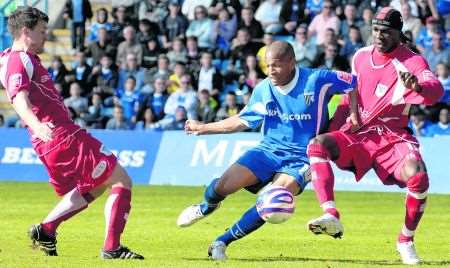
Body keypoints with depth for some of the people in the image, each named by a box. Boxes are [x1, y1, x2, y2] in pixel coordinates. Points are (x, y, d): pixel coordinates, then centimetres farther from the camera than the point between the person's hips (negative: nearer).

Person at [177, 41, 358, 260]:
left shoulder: (317, 80, -12)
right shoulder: (263, 90, 1)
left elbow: (357, 84, -4)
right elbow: (242, 121, 14)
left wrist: (353, 115, -14)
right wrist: (204, 128, 14)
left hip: (300, 158, -3)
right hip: (269, 149, 3)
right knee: (225, 185, -16)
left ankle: (223, 241, -15)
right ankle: (205, 208, 23)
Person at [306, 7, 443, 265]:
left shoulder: (412, 61, -10)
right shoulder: (361, 56, 7)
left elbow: (436, 90, -30)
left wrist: (418, 86, -53)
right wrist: (333, 126, 23)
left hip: (394, 137, -4)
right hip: (358, 134, 4)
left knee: (418, 176, -32)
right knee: (317, 144, -24)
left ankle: (406, 241, -7)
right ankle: (331, 216, -39)